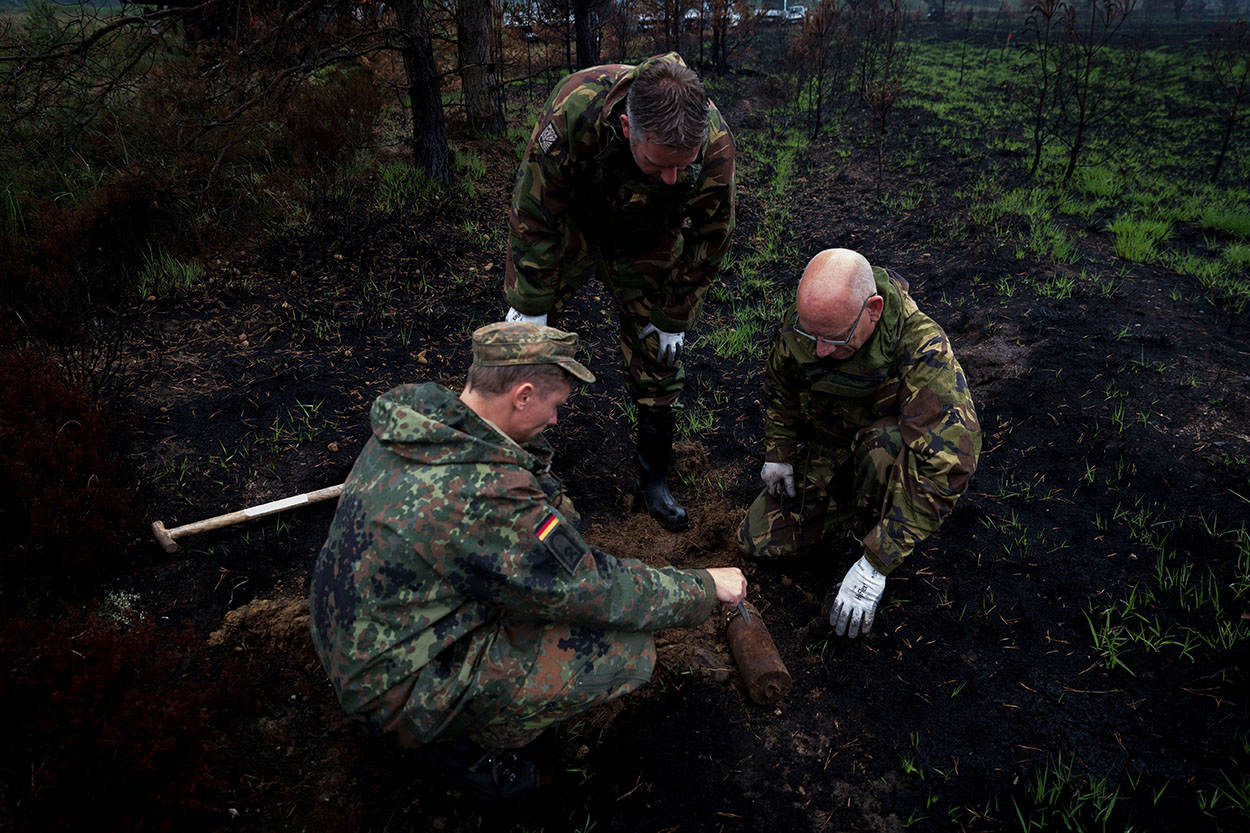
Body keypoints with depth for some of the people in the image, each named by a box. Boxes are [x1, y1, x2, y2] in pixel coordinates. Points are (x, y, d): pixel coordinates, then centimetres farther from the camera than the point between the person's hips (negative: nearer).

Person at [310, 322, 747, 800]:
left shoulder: (411, 417, -5)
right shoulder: (483, 496, -32)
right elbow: (593, 593, -21)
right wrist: (705, 588, -9)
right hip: (398, 692, -9)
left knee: (558, 512, 8)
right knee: (627, 651, -15)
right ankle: (470, 742, 5)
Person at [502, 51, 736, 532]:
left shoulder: (715, 146, -33)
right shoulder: (572, 113, -40)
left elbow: (706, 240, -14)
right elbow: (535, 217, -25)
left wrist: (673, 322, -6)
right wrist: (530, 307, -18)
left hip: (644, 246, 1)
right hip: (567, 225, 0)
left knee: (658, 364, 3)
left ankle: (653, 480, 23)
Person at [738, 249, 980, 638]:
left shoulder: (923, 350, -37)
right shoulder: (800, 321, -21)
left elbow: (949, 463, -43)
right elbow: (779, 384, 5)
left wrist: (876, 563, -44)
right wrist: (778, 452, 0)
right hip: (826, 447, 5)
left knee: (889, 441, -40)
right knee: (759, 541, -2)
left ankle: (869, 524, -9)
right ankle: (846, 501, 20)